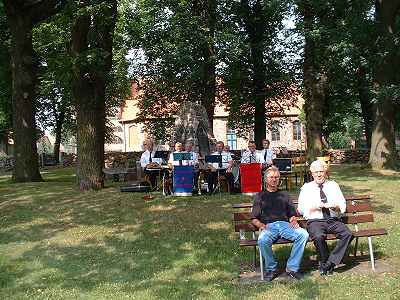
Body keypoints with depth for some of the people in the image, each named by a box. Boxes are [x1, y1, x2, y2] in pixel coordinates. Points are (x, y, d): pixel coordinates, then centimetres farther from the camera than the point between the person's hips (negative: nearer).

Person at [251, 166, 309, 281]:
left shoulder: (284, 195, 30)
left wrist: (293, 221, 1)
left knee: (303, 234, -28)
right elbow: (254, 219, 15)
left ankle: (292, 268, -19)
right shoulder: (260, 196, 22)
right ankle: (271, 269, -13)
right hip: (268, 226, -2)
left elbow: (292, 214, 25)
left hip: (285, 224, 2)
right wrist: (261, 225, -7)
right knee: (262, 240, -36)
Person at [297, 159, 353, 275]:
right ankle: (324, 261, -9)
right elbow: (301, 209, 6)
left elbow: (343, 206, 14)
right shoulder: (306, 188, 11)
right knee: (319, 237, -35)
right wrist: (313, 207, -12)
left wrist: (335, 206, -9)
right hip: (315, 221, -2)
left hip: (333, 220, 3)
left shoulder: (333, 185, 18)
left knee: (348, 234, -27)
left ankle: (330, 262, -18)